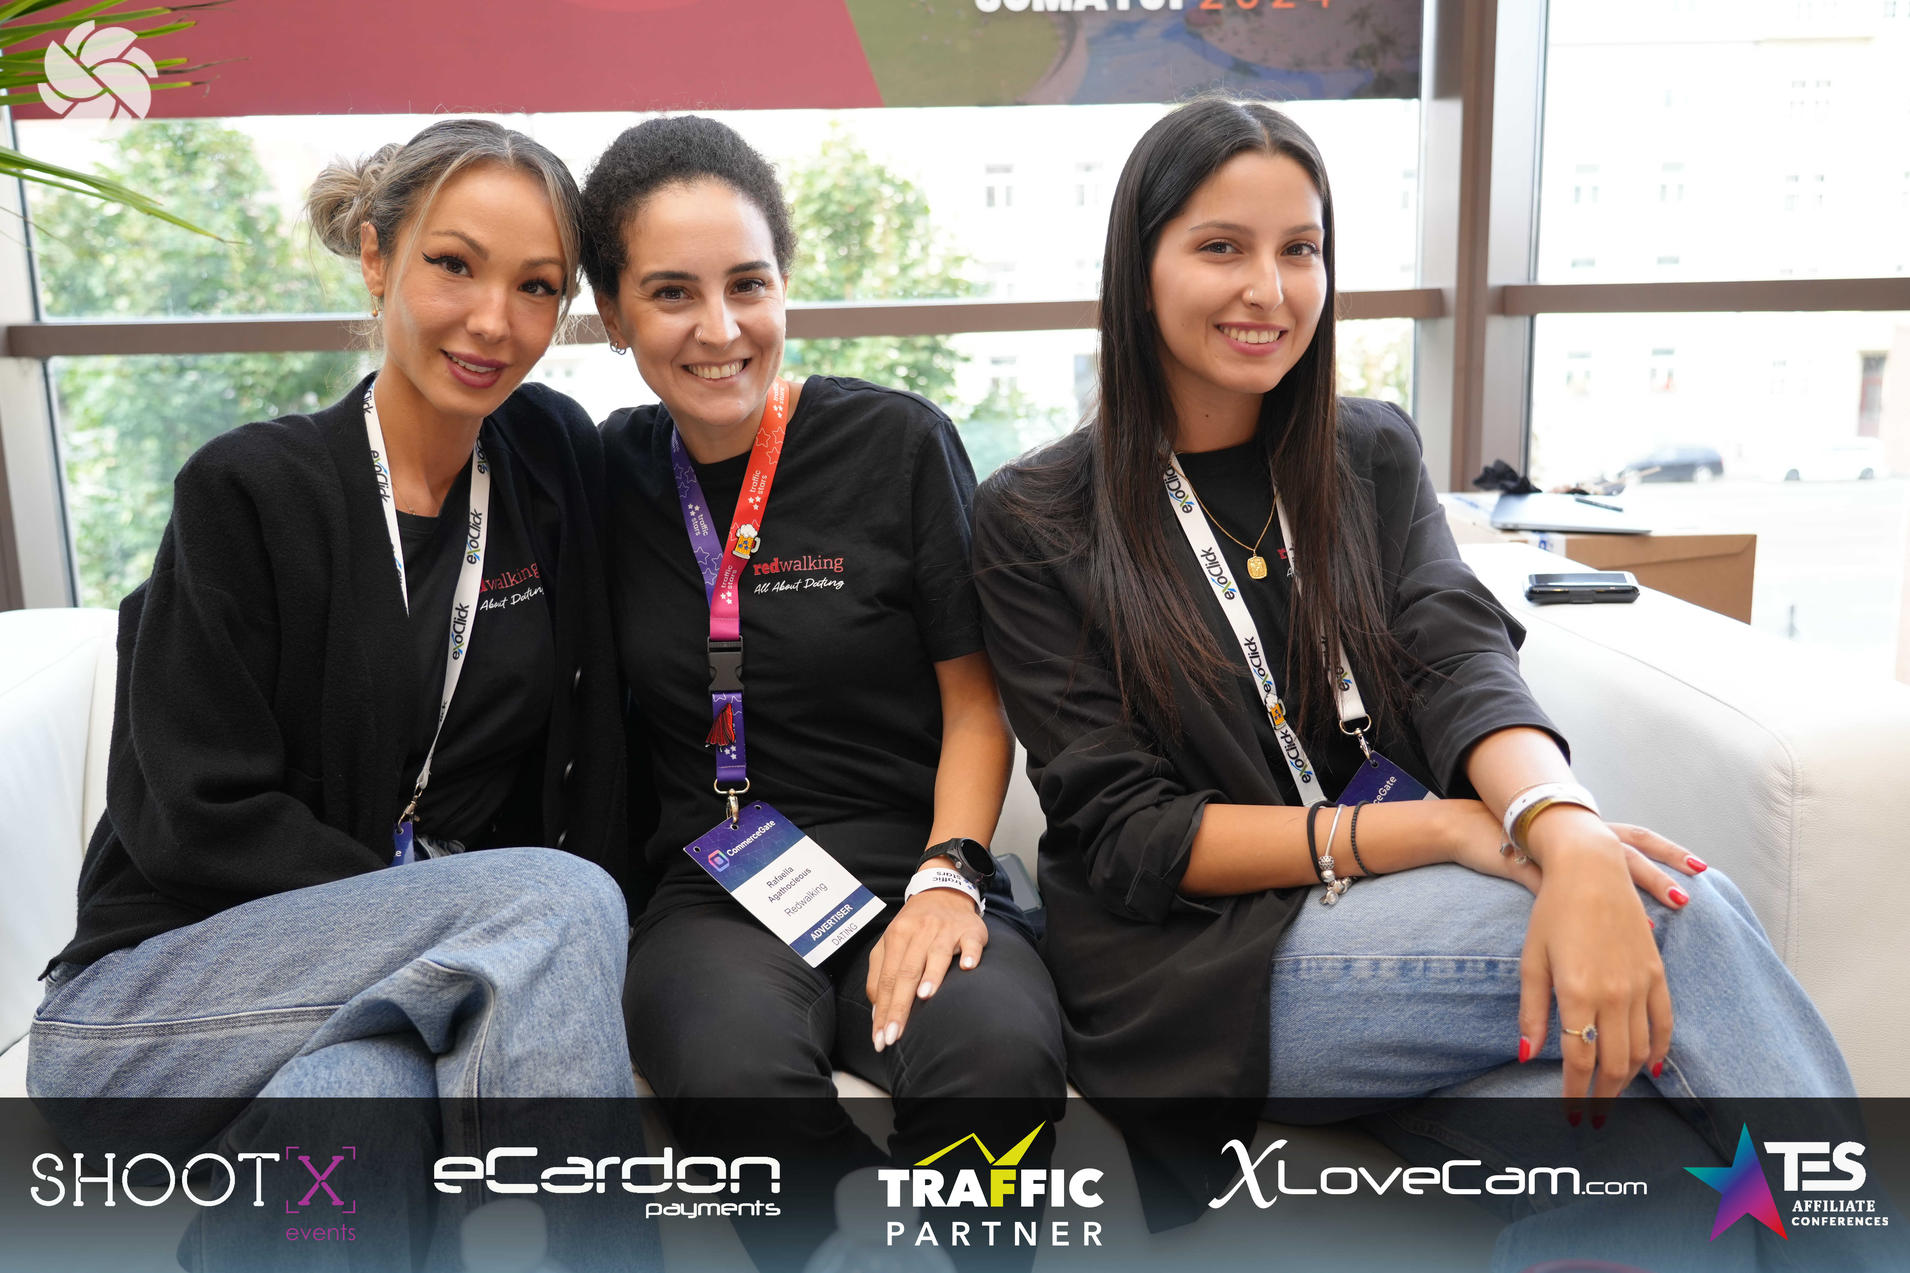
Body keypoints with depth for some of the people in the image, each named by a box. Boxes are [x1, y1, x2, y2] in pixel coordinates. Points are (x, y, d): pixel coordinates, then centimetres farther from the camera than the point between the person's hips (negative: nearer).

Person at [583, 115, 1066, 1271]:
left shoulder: (897, 444, 1)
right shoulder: (611, 475, 8)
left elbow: (976, 700, 2)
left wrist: (947, 875, -12)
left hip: (905, 863, -1)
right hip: (711, 891, 1)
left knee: (1004, 1050, -32)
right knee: (734, 1066, -33)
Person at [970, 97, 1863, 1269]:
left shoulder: (1374, 454, 12)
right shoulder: (1033, 522, -2)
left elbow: (1459, 661, -6)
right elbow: (1122, 835, -9)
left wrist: (1567, 834, -30)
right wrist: (1437, 828, -21)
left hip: (1405, 915, 4)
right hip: (1199, 972, -4)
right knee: (1676, 926, -25)